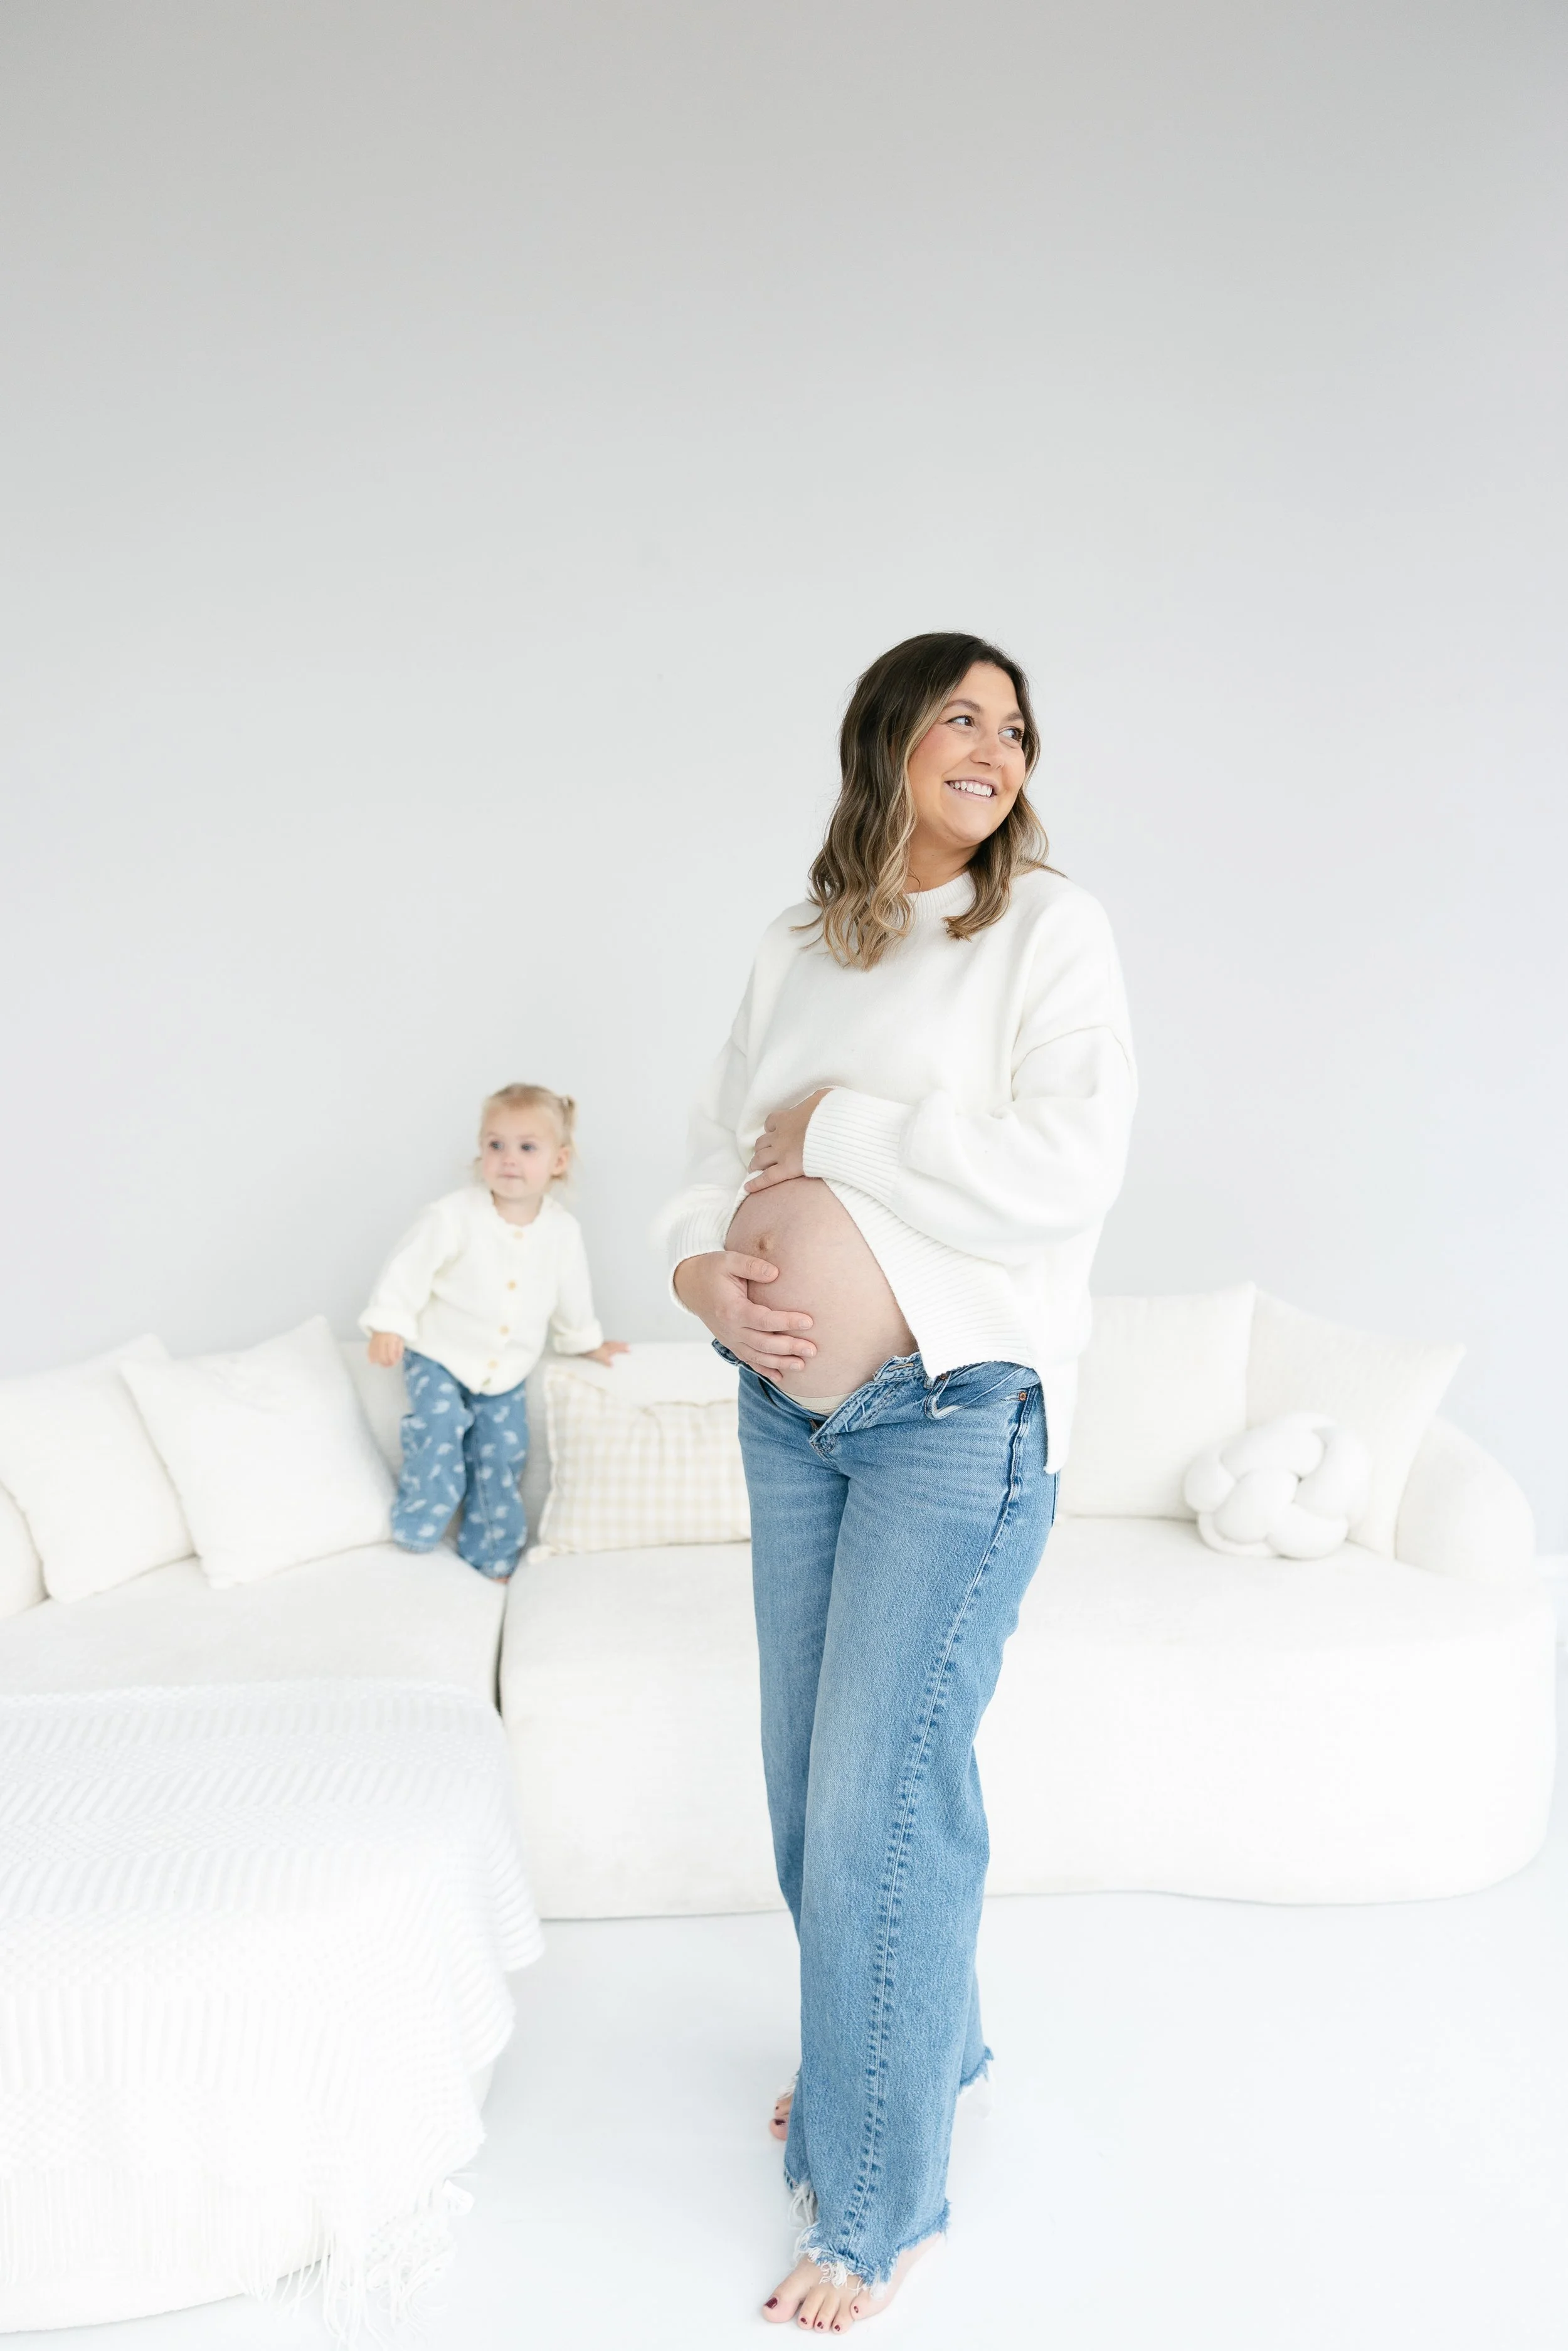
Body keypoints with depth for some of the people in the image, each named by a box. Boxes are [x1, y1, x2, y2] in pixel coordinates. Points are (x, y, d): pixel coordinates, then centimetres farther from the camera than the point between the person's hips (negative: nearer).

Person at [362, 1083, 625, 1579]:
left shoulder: (564, 1230, -5)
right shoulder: (454, 1215, -18)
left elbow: (571, 1294, 12)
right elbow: (409, 1267, -15)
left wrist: (586, 1341, 24)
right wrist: (388, 1322, -22)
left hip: (507, 1373, 3)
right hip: (440, 1357, -3)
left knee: (502, 1461, 4)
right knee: (439, 1428, -21)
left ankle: (491, 1558, 22)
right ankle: (416, 1528, 3)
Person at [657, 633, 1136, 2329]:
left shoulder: (1049, 927, -5)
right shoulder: (796, 951, 10)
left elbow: (1064, 1169, -18)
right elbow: (718, 1146, 11)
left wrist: (831, 1127, -13)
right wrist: (706, 1271, -10)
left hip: (960, 1409, -6)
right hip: (792, 1406, 6)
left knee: (880, 1788, -4)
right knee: (808, 1771, 15)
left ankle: (878, 2202, 16)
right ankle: (918, 2048, 40)